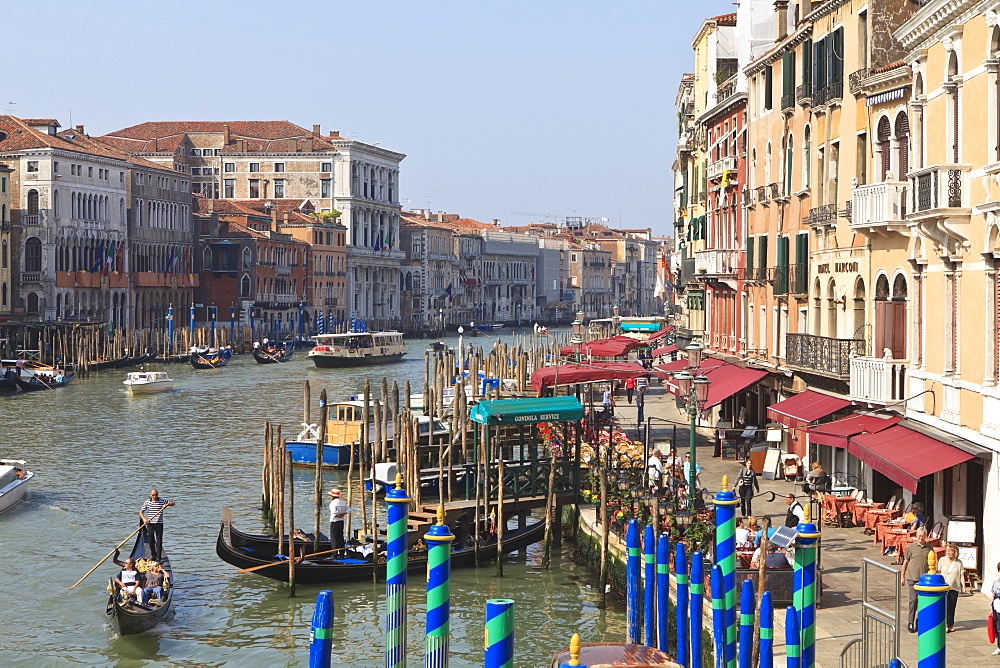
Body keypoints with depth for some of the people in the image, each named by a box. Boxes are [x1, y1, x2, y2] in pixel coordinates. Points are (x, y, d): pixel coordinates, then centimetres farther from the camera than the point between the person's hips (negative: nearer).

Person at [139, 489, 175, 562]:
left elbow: (172, 503, 7)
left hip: (159, 524, -1)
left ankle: (158, 557, 1)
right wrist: (144, 519, -16)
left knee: (159, 541, -4)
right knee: (151, 541, 5)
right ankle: (153, 555, 21)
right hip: (150, 523, 1)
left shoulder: (162, 501, 1)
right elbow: (141, 512, 2)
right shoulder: (147, 502, 2)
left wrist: (167, 504, -14)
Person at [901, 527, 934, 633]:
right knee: (913, 599, -10)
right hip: (912, 578, -3)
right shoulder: (911, 547, 1)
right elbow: (905, 562, 7)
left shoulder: (929, 548, 7)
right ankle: (910, 623, -4)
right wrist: (902, 576, 7)